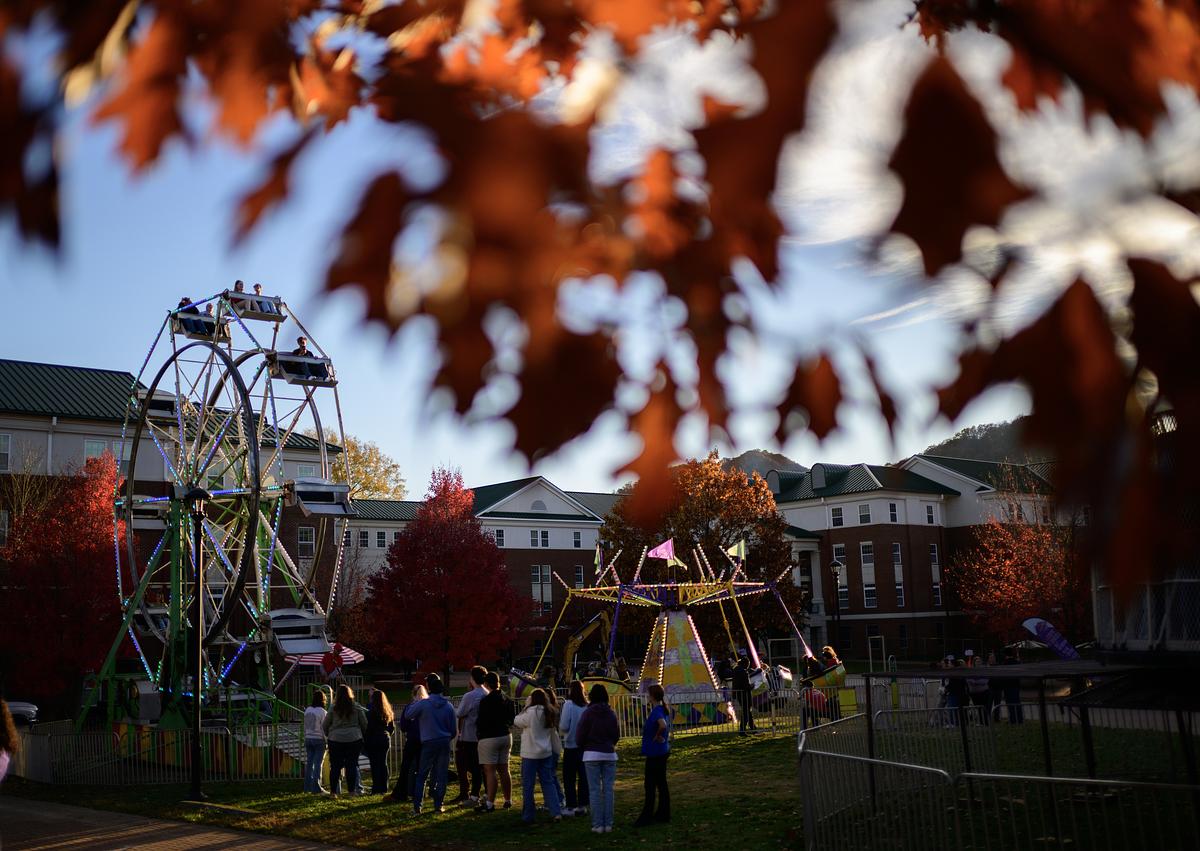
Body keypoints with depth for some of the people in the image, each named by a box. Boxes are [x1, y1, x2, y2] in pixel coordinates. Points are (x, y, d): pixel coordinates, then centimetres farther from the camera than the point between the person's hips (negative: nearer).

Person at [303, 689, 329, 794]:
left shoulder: (307, 710, 6)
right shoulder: (322, 712, -12)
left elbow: (305, 726, 12)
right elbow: (324, 728, -12)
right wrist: (327, 741, -6)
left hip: (308, 739, 6)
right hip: (319, 739, -6)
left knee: (309, 762, 11)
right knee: (318, 764, -2)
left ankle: (308, 786, 15)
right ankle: (316, 788, -2)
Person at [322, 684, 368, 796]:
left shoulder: (333, 708, -2)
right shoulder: (357, 708, 0)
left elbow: (324, 726, 4)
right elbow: (364, 724, 3)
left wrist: (329, 735, 20)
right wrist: (363, 736, 18)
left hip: (335, 740, 0)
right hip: (354, 739, 0)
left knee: (335, 766, 6)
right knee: (352, 765, 5)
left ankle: (333, 791, 7)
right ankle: (352, 790, 3)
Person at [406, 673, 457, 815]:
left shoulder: (423, 704, -11)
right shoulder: (448, 705, 2)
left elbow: (408, 714, 3)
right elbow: (453, 728, 7)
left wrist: (414, 703, 18)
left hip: (429, 743, -2)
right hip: (445, 743, 2)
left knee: (422, 775, 7)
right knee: (442, 774, 8)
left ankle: (417, 806, 3)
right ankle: (438, 805, 8)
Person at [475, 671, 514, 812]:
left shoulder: (486, 701, -17)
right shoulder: (507, 699, 5)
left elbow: (482, 722, -15)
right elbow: (511, 720, 13)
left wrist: (477, 725, 5)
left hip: (489, 737, -7)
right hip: (505, 736, 7)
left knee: (490, 771, -6)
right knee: (504, 770, 14)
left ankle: (490, 803, -6)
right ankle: (508, 800, 19)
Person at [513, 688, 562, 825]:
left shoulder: (531, 712, -17)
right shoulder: (548, 713, 4)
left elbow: (517, 722, -6)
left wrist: (526, 706, 1)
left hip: (530, 753, -6)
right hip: (546, 753, 6)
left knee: (527, 785, 4)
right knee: (548, 782, 11)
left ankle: (528, 816, 10)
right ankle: (557, 812, 3)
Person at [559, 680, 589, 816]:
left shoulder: (568, 704, -13)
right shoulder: (587, 706, -3)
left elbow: (564, 727, -14)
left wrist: (560, 726, 6)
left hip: (571, 745, -4)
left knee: (569, 777, 6)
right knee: (583, 776, 10)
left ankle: (571, 806, 5)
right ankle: (582, 805, 13)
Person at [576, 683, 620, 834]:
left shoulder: (588, 713, -8)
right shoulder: (611, 714, 3)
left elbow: (579, 736, -6)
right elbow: (617, 735, 10)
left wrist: (583, 748, 13)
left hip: (592, 754, -3)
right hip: (609, 754, 3)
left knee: (594, 790, 1)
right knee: (608, 789, 6)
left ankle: (597, 824, -1)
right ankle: (608, 824, 6)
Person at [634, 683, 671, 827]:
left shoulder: (656, 711, -20)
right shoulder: (663, 710, 10)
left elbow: (663, 725, -38)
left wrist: (657, 736, -22)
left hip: (654, 753, -10)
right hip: (662, 751, 10)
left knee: (650, 785, -3)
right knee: (661, 783, 14)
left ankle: (647, 816, 2)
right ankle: (663, 814, 20)